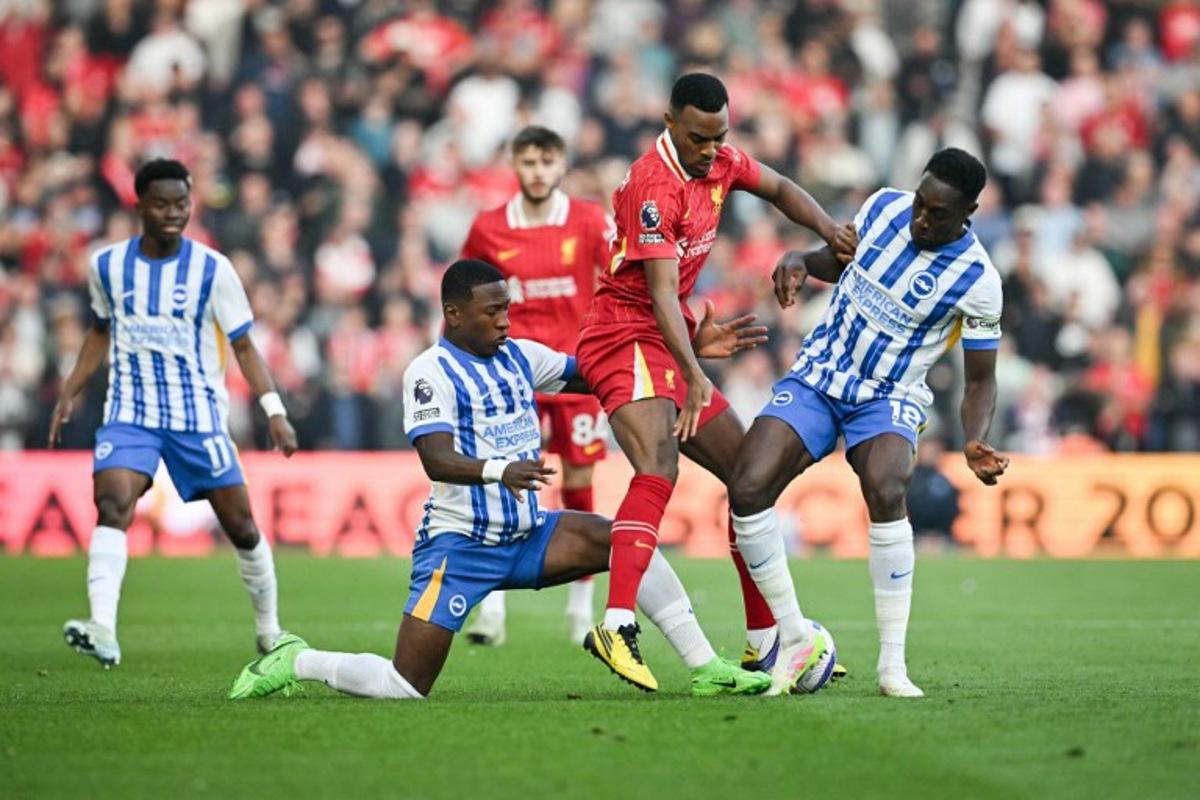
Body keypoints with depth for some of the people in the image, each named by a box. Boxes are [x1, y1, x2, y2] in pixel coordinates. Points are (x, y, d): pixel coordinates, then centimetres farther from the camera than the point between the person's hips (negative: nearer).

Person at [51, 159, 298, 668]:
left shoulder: (212, 270, -6)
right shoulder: (107, 266, 1)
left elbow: (243, 344, -1)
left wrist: (274, 410, -9)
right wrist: (69, 393, 14)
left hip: (199, 414, 0)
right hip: (130, 411, 1)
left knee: (240, 524, 4)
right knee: (112, 504, -24)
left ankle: (269, 628, 26)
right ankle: (102, 630, -34)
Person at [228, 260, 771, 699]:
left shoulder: (520, 356, 6)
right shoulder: (431, 371, -14)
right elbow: (436, 461, -26)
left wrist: (692, 349, 2)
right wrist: (500, 471, -46)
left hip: (527, 534, 6)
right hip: (459, 543, -6)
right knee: (405, 688, -12)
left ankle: (707, 670, -6)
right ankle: (295, 662, 12)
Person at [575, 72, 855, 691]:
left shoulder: (721, 164, 6)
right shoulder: (654, 186, -20)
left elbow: (778, 189, 25)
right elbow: (662, 293, -27)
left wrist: (829, 232, 7)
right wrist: (693, 375, -38)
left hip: (669, 346, 9)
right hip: (625, 334, -9)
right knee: (658, 466, -32)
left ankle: (764, 642, 18)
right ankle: (616, 626, -47)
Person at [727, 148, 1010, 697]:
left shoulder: (976, 280, -14)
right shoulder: (885, 206, -4)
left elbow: (980, 381, -5)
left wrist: (974, 443, -24)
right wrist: (798, 261, -6)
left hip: (889, 400, -4)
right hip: (817, 376, 4)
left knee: (885, 490, -35)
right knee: (747, 488, -18)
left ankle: (892, 664, -25)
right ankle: (793, 639, -1)